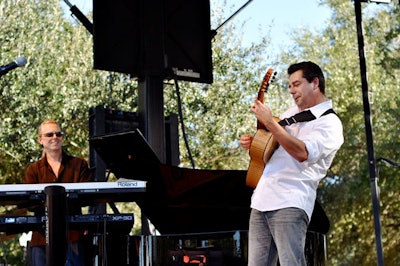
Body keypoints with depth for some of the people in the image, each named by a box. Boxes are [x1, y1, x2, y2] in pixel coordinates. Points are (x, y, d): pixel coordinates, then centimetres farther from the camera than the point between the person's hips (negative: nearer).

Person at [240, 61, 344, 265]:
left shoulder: (329, 123, -3)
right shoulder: (291, 113, 22)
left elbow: (303, 153, -20)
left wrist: (269, 122, -19)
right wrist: (253, 142, 12)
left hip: (290, 205, -8)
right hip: (261, 202, 8)